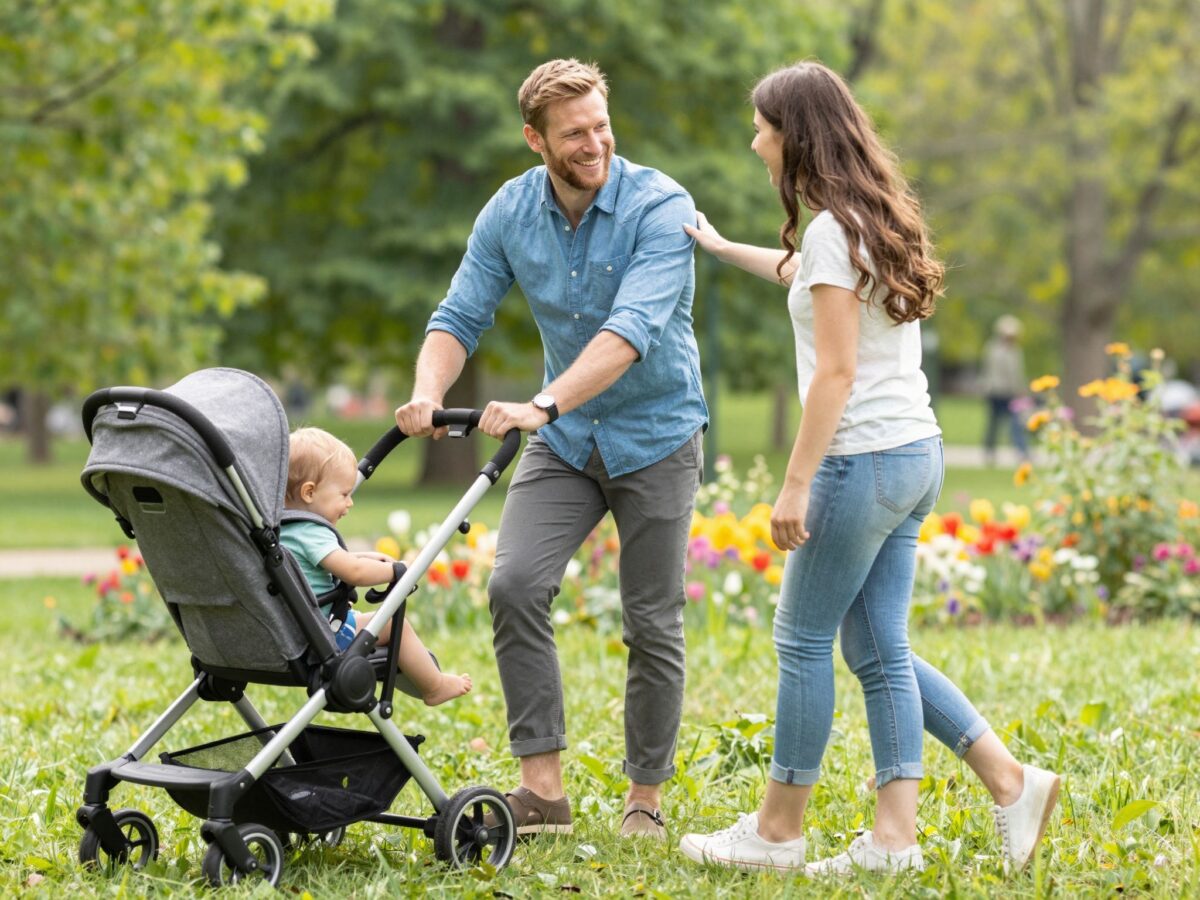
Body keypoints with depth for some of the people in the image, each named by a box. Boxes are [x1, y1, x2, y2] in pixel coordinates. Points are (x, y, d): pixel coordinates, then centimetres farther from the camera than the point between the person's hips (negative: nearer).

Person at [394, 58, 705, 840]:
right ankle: (543, 788, -11)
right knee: (515, 584, -16)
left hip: (656, 436, -3)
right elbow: (461, 318, -4)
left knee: (652, 623, 1)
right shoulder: (511, 212, -5)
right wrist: (429, 393, -25)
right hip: (566, 441, 4)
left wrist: (544, 404, -45)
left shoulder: (660, 207, -20)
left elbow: (632, 329, -33)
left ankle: (646, 800, 17)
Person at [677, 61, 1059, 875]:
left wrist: (796, 482, -18)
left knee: (803, 640, 2)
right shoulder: (874, 220, 14)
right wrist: (722, 247, 43)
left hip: (864, 461, -9)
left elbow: (837, 371, -19)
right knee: (879, 649, 10)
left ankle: (778, 831, 11)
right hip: (915, 455, 9)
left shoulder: (835, 231, -14)